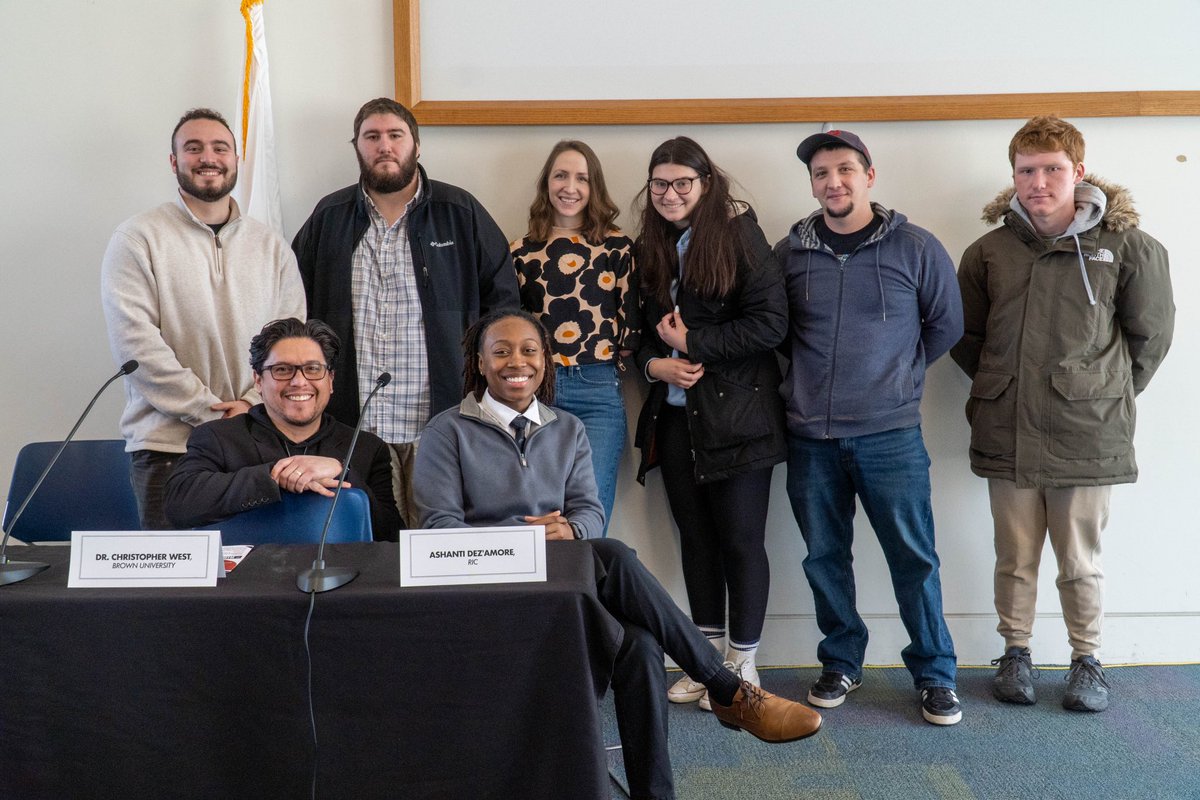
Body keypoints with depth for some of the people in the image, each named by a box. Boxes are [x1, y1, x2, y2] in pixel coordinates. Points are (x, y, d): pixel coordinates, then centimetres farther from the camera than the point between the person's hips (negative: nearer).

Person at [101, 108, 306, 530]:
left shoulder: (272, 246, 12)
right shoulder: (138, 238, 1)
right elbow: (134, 341, -8)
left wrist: (253, 402, -8)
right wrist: (206, 410, -12)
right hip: (165, 446, -3)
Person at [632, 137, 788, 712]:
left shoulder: (740, 236, -7)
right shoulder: (648, 249, 11)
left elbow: (770, 323, -14)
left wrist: (692, 342, -15)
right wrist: (654, 363, -6)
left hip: (736, 416, -5)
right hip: (675, 415, 6)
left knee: (741, 539, 1)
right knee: (694, 535, 12)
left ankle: (742, 664, 15)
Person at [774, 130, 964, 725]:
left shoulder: (915, 247, -1)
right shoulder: (790, 252, 4)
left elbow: (946, 324, 8)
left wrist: (900, 374, 7)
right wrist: (807, 380, 8)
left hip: (890, 434, -2)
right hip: (810, 436, 3)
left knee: (913, 557, 1)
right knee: (824, 557, 11)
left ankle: (936, 674, 16)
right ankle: (841, 663, 27)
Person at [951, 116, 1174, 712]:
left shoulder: (1126, 246, -2)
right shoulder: (989, 252, 4)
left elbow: (1151, 335, 6)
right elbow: (964, 336, 14)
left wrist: (1108, 395, 8)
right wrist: (1003, 388, 11)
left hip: (1086, 438, -2)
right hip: (1007, 436, 2)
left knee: (1080, 562, 8)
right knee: (1015, 558, 12)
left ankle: (1087, 661, 26)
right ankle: (1015, 653, 29)